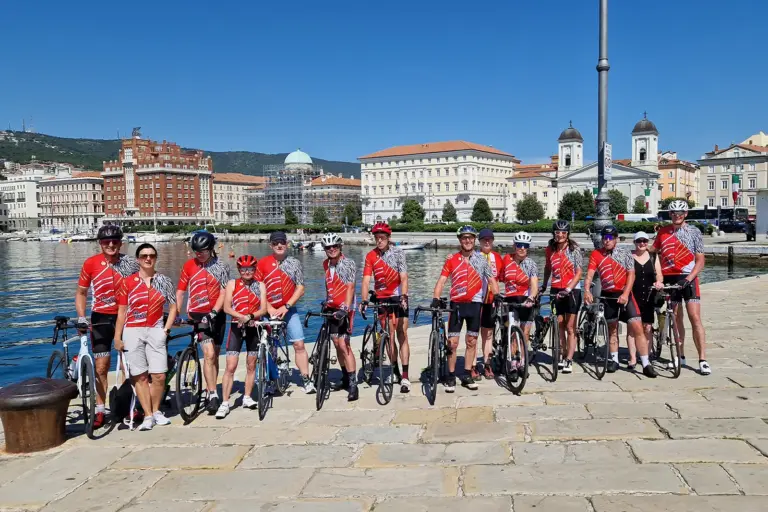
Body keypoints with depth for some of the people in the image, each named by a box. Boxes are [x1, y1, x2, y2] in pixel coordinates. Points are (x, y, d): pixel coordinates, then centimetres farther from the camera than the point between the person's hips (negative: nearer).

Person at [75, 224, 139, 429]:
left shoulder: (131, 264, -4)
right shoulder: (91, 263, -5)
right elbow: (81, 292, 3)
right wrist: (81, 317, -7)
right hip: (101, 318, 0)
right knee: (101, 367, 2)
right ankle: (100, 410, 12)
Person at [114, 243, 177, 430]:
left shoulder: (163, 281, 6)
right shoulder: (127, 282, 3)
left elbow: (173, 307, 11)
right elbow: (122, 311, 4)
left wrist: (166, 329, 1)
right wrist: (117, 338, 2)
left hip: (155, 331, 1)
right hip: (133, 331, -1)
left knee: (159, 376, -5)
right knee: (140, 376, 2)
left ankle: (156, 411, 16)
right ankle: (148, 416, 10)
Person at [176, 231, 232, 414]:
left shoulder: (221, 267, -1)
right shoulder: (189, 265, 1)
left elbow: (223, 293, -7)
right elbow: (180, 291, 4)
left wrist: (214, 312, -19)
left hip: (216, 315, 2)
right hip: (197, 315, -1)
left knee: (215, 355, 9)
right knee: (209, 354, -15)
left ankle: (210, 393, 21)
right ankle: (213, 395, -13)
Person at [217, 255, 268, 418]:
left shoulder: (260, 286, 3)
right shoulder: (232, 284, -1)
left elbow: (263, 309, -6)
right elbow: (226, 308, -10)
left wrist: (251, 316, -25)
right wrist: (242, 316, -25)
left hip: (254, 327, 2)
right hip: (236, 327, -2)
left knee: (251, 365, 10)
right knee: (230, 367, -8)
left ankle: (247, 397, 24)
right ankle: (225, 403, -4)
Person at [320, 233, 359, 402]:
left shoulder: (348, 263, -11)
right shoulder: (326, 265, 9)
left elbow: (350, 287, -18)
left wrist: (346, 309, -27)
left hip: (344, 308, -7)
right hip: (332, 308, 7)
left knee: (344, 345, -14)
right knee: (337, 344, 11)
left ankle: (353, 384, -12)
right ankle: (345, 378, 23)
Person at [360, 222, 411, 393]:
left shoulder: (398, 253, -9)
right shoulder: (371, 256, -3)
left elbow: (403, 278, -16)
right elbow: (366, 280, -8)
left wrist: (403, 297, -30)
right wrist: (364, 300, -21)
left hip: (398, 297, -3)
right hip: (382, 298, 3)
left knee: (402, 334, -8)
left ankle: (405, 376, -12)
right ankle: (395, 371, 22)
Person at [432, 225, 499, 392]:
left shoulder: (482, 259, 4)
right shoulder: (452, 260, 1)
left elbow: (491, 279, 5)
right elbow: (442, 280, -4)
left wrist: (497, 295, -10)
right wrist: (435, 298, -17)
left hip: (475, 303, 1)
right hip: (457, 304, -1)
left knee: (472, 341, 9)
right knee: (452, 342, -3)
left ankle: (467, 376, 20)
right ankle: (451, 377, 8)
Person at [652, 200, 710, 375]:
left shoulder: (694, 232, -2)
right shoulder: (663, 232, 7)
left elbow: (700, 262, -5)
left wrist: (688, 279, -17)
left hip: (687, 278, -3)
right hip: (669, 278, 3)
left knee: (695, 318, -10)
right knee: (676, 319, 9)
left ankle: (703, 360, -9)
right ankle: (680, 357, 19)